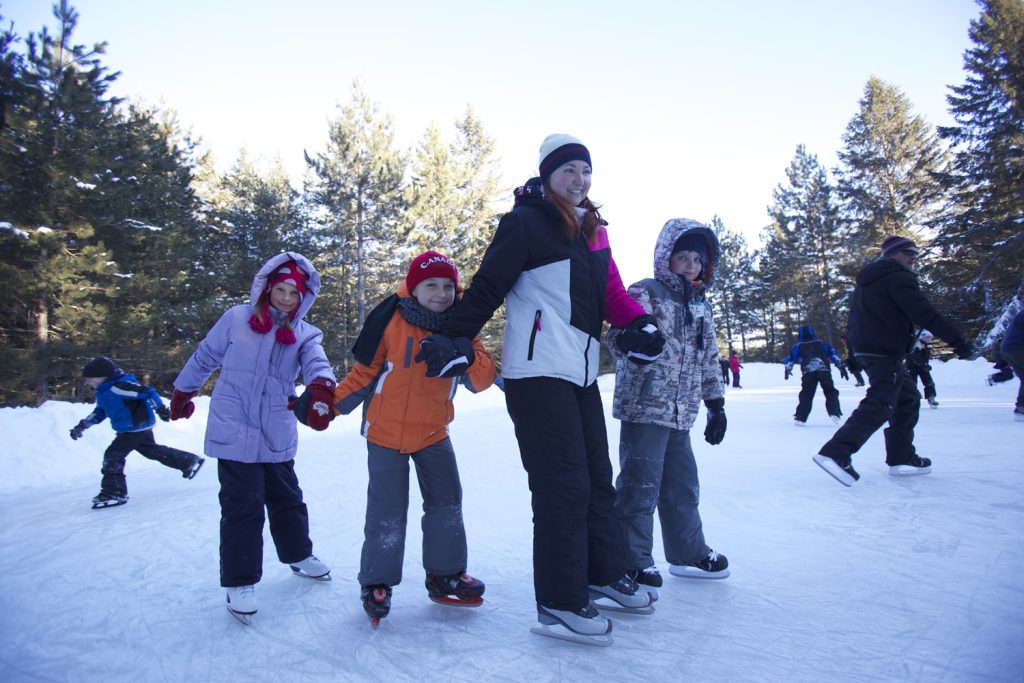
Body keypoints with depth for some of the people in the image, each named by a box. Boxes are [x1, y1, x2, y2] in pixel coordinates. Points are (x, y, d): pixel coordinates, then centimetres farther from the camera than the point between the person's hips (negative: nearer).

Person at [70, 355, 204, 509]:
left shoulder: (119, 387, -25)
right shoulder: (104, 391, 7)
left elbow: (146, 392, -25)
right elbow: (99, 412, 20)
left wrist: (161, 408, -19)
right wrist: (82, 426, 13)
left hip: (136, 427, -10)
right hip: (140, 427, 10)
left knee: (113, 455, -9)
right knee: (152, 450, 21)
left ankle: (114, 493, -1)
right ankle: (190, 461, 32)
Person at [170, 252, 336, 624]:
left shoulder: (304, 335, 1)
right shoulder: (236, 319, -4)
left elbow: (316, 363, -20)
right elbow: (204, 357, 8)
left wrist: (320, 390, -42)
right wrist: (182, 393, 19)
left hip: (278, 437, 3)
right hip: (234, 433, -3)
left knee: (287, 499, 18)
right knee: (242, 507, -1)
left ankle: (299, 555, 40)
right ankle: (240, 582, 14)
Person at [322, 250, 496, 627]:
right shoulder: (392, 320, -14)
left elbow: (483, 380, -11)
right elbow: (365, 371, -5)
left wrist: (469, 356, -30)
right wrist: (331, 402, -12)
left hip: (433, 433, 4)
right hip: (386, 433, -3)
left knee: (447, 502, 8)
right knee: (387, 512, -1)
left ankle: (445, 575, 26)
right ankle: (377, 583, 19)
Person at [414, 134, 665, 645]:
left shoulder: (593, 231, 17)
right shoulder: (526, 223, -6)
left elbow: (611, 292, 14)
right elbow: (487, 288, -8)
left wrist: (639, 324, -3)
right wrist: (456, 341, -13)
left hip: (580, 372, 8)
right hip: (537, 371, -8)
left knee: (597, 478, 16)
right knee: (563, 486, -6)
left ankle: (604, 574, 34)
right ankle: (560, 604, 8)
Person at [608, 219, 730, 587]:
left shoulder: (700, 307, 17)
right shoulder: (645, 294, -6)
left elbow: (709, 359, 21)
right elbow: (620, 338, -19)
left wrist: (716, 405, 20)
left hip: (681, 415, 8)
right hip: (644, 409, -8)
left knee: (684, 485, 17)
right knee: (640, 486, -4)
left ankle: (690, 553, 32)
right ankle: (634, 562, 8)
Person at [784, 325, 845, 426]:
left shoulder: (798, 346, 19)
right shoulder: (822, 343, 21)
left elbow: (790, 359, 21)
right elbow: (833, 354, 16)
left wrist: (787, 370, 33)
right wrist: (840, 366, 16)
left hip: (808, 372, 0)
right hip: (824, 370, 0)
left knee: (806, 395, 8)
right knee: (830, 392, 11)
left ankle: (800, 418, 4)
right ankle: (834, 413, -6)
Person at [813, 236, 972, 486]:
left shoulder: (867, 280, 20)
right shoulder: (898, 277, -10)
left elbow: (854, 318, 22)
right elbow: (923, 312, -19)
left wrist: (854, 354, 25)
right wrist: (956, 339, -17)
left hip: (867, 349, 10)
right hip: (886, 352, -10)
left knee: (908, 399, 18)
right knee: (880, 405, -15)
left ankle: (902, 458, 20)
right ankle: (835, 453, -26)